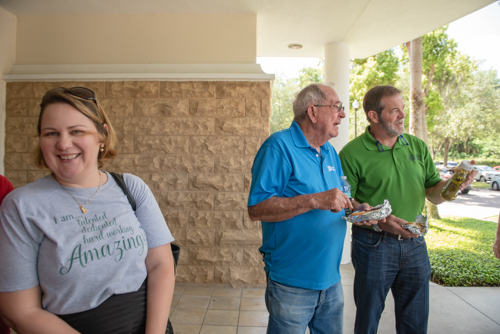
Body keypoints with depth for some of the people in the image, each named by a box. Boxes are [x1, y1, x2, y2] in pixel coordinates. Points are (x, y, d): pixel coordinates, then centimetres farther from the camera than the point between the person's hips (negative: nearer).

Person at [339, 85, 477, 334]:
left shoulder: (417, 146, 6)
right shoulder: (352, 153, -10)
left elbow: (434, 194, 8)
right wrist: (379, 220, -24)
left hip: (414, 243, 5)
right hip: (373, 245, -4)